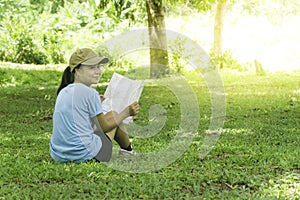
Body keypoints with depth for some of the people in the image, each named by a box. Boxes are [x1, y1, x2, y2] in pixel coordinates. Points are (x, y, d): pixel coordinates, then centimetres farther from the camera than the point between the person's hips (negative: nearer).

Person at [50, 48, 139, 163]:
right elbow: (104, 127, -2)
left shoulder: (63, 92, 9)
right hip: (85, 155, -7)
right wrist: (126, 113, 9)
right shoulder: (90, 93, -12)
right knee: (113, 115, 17)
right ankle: (128, 151, 37)